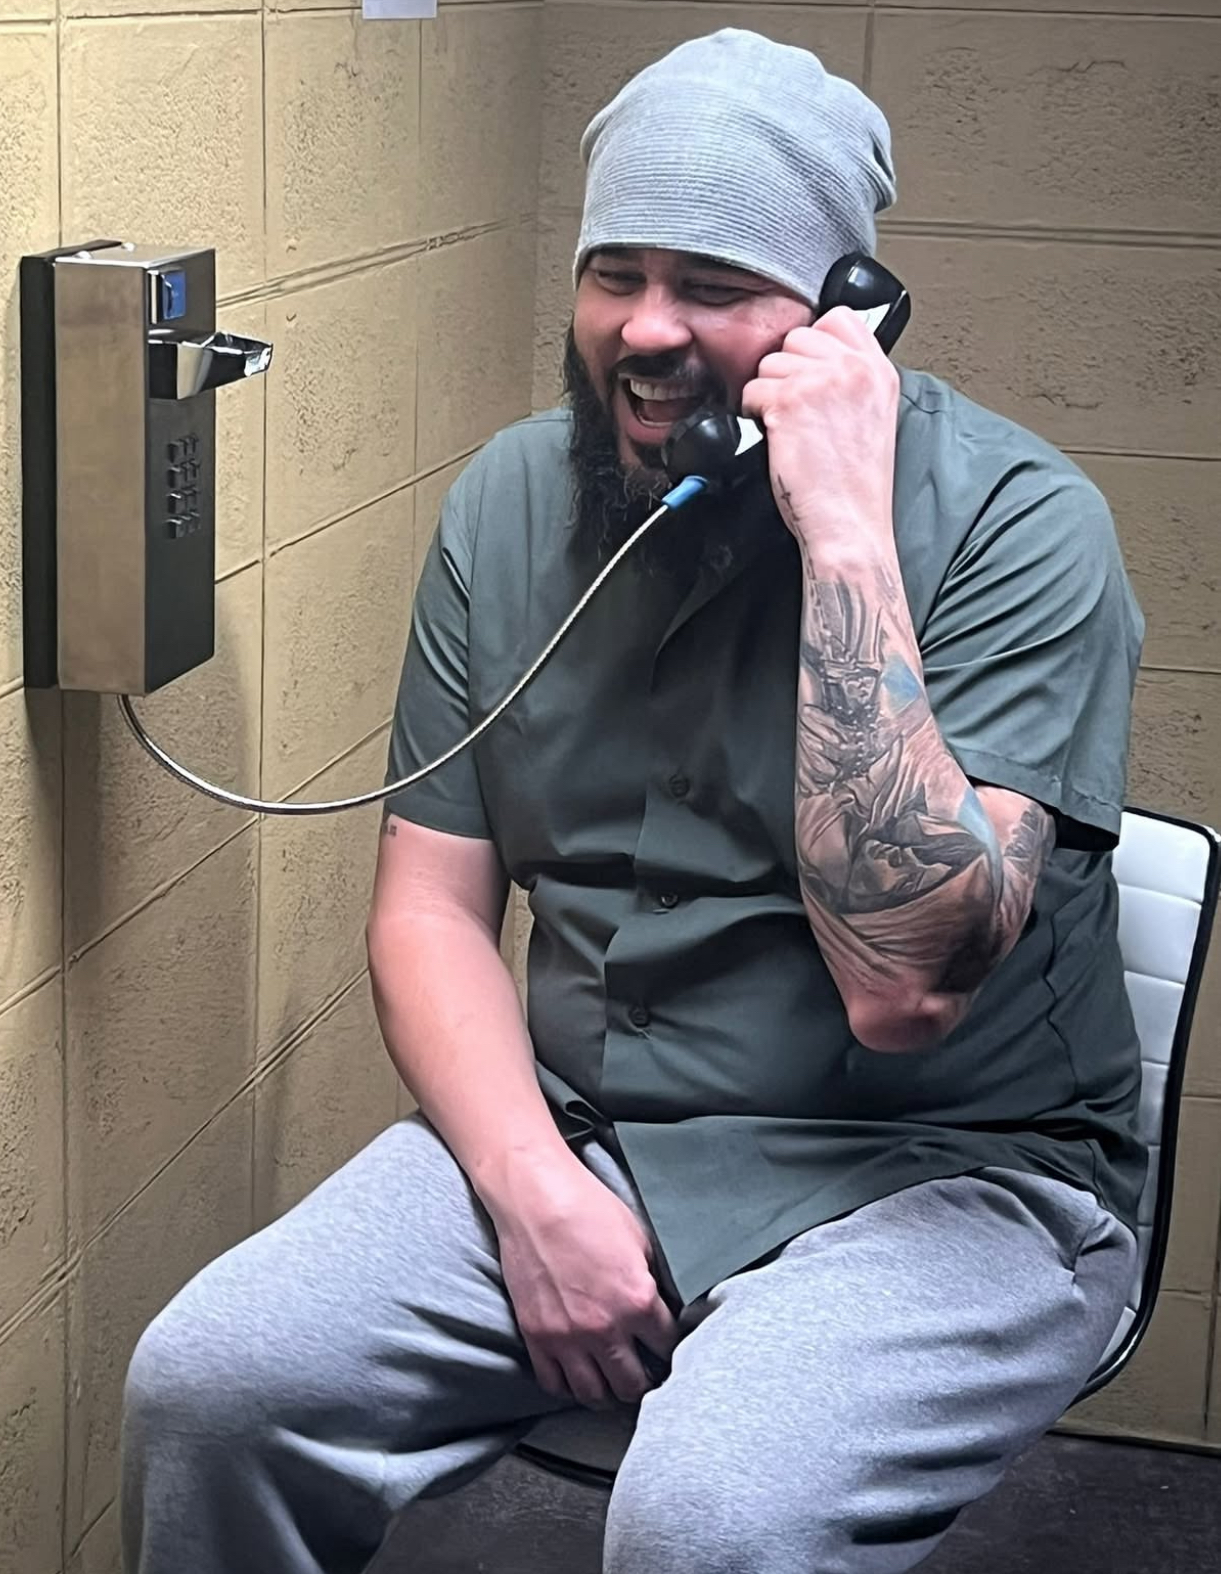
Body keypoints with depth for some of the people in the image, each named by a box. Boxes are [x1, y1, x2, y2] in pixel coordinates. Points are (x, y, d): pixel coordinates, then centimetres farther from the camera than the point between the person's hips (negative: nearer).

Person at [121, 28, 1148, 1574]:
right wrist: (531, 1188, -13)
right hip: (571, 1138, 5)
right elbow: (429, 909, 5)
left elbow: (906, 982, -25)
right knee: (205, 1388, -15)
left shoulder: (1015, 519, -14)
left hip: (935, 1169, -4)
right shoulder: (511, 499, 3)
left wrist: (845, 536, -28)